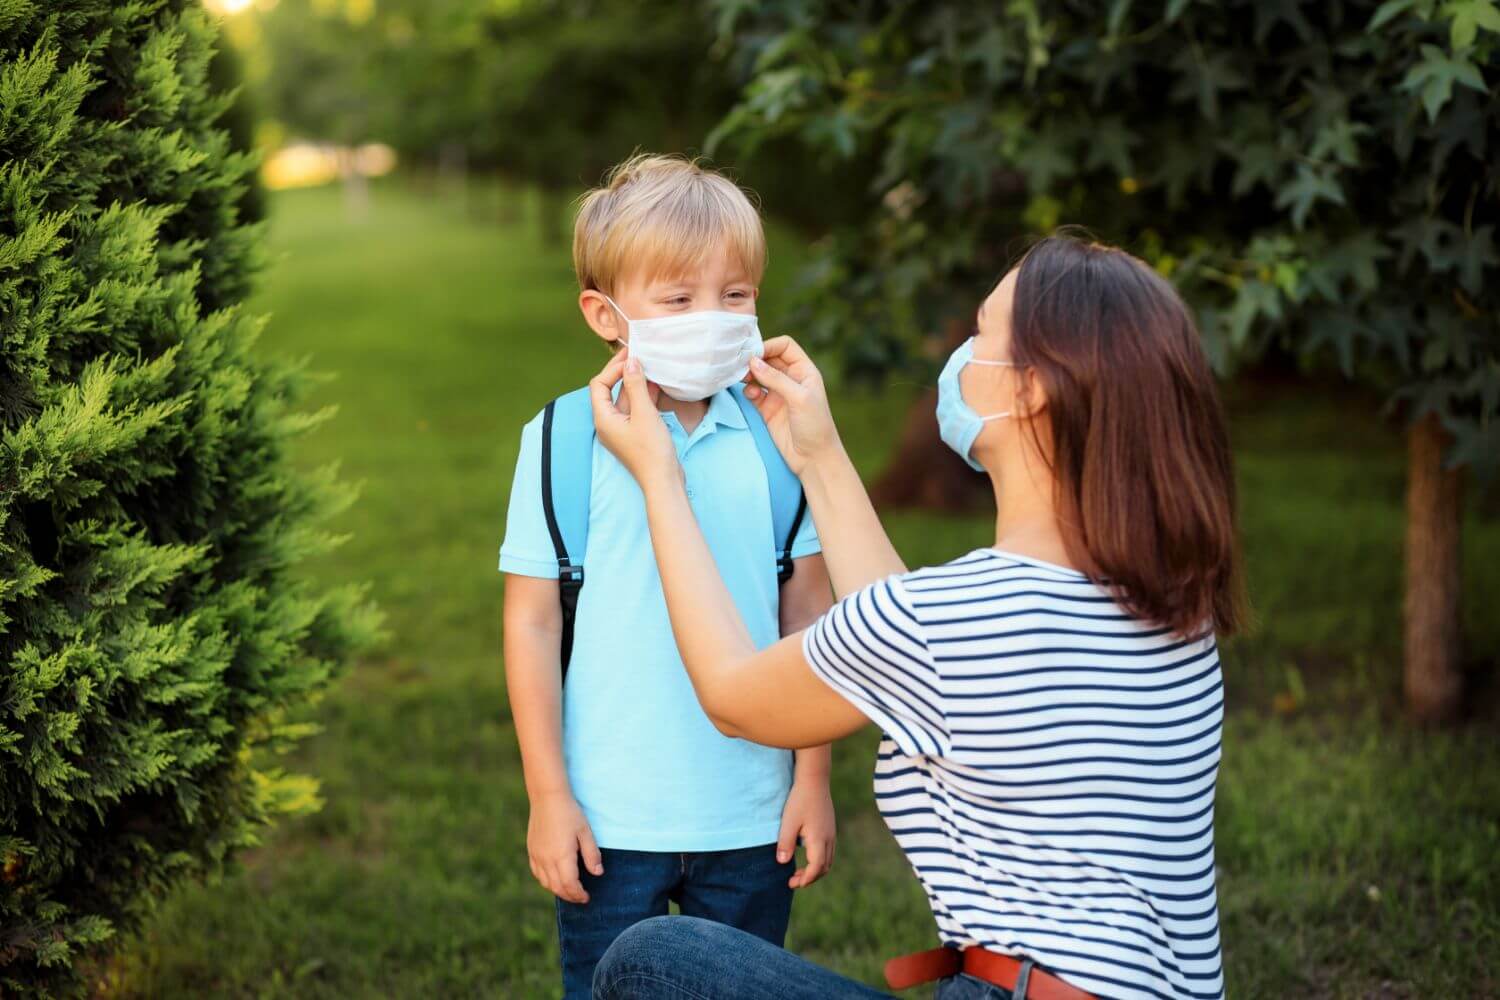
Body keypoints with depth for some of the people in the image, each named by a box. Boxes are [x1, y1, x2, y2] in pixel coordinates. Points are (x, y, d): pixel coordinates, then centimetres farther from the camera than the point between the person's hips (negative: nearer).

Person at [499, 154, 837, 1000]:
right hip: (611, 821, -2)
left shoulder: (774, 438, -1)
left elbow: (808, 614, 4)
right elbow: (532, 624, -4)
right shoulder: (568, 440, -8)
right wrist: (548, 796, -5)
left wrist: (815, 778, 4)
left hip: (753, 817, 2)